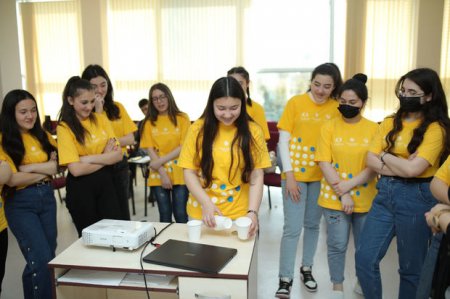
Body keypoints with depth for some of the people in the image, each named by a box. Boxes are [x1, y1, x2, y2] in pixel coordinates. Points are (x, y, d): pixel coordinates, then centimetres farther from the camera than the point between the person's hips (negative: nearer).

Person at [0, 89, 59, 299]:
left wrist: (28, 167, -14)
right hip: (20, 203, -5)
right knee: (42, 260, -10)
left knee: (47, 258, 12)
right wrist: (43, 173, -6)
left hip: (47, 197, 6)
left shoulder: (43, 136, 9)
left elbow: (56, 165, -2)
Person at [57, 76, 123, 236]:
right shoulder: (65, 127, -10)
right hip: (80, 187, -3)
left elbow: (118, 155, -3)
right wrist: (106, 158, -9)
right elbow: (76, 169, -17)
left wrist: (89, 158, -16)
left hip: (105, 181, 4)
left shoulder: (101, 119, 2)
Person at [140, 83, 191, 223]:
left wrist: (161, 161, -12)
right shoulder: (149, 122, 7)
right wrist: (163, 173, -10)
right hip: (158, 175, 2)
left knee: (180, 214, -1)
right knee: (165, 215, 9)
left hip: (179, 174, -2)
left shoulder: (182, 118, 1)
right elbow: (150, 150, 1)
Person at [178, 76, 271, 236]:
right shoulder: (198, 129, -4)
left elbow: (256, 176, -3)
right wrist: (206, 203, -15)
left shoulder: (253, 131, -4)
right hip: (202, 214, 1)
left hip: (240, 216, 0)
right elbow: (189, 172, -2)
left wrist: (252, 211, -15)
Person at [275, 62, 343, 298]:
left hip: (321, 176, 3)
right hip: (295, 174, -2)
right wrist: (289, 175, -11)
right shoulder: (295, 103, -6)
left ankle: (306, 268, 34)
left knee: (312, 224, 15)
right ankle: (285, 279, 9)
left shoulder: (337, 108, -1)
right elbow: (283, 141, -6)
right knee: (292, 228, -3)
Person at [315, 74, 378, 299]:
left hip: (365, 198, 1)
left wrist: (348, 185, -16)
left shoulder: (374, 129, 0)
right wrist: (341, 194, -12)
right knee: (337, 245, 6)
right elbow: (324, 163, -6)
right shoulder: (329, 127, -1)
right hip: (334, 197, -1)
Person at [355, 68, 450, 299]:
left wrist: (385, 156, -4)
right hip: (385, 193, 5)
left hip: (415, 198, -5)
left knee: (411, 267, 10)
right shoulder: (390, 123, 8)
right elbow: (371, 161, 0)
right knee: (364, 258, 4)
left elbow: (413, 169, -19)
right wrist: (403, 166, -13)